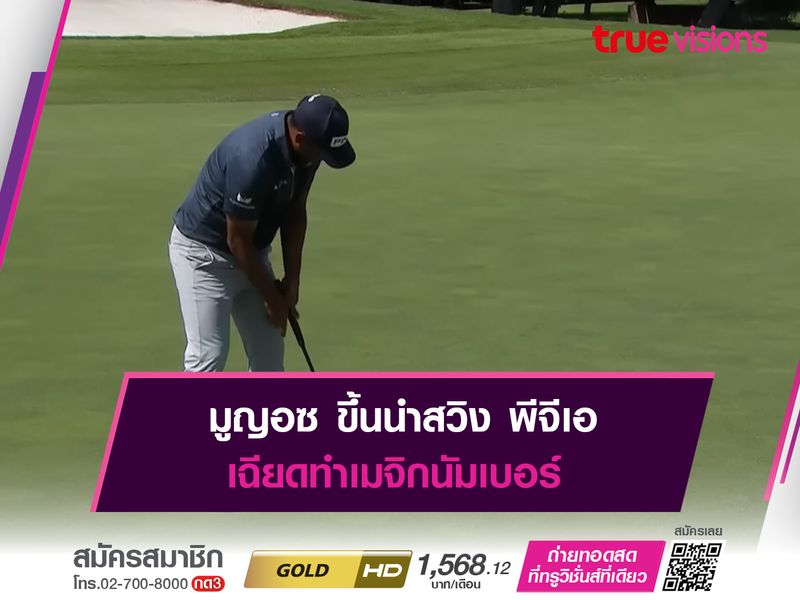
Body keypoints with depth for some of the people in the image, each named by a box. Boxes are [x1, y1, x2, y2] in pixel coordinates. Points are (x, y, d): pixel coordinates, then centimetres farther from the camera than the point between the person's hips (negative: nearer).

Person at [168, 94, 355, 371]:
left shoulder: (305, 150, -11)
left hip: (251, 254, 8)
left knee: (269, 356, 10)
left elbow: (295, 213, 4)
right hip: (203, 253, -8)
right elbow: (238, 240, -25)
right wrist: (271, 297, -13)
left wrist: (292, 280, 0)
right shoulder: (254, 159, -35)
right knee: (208, 357, -13)